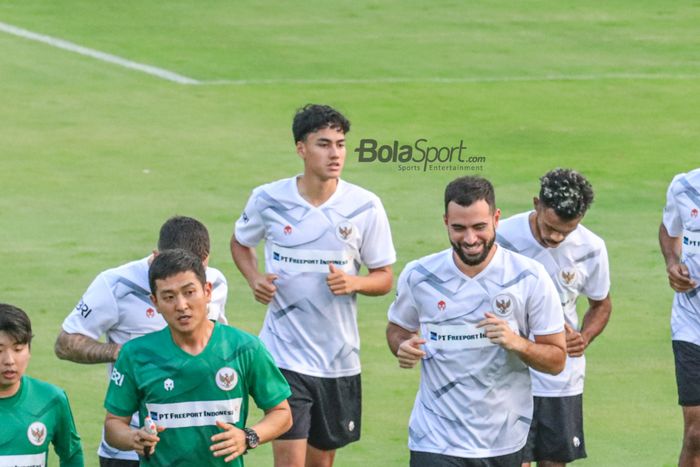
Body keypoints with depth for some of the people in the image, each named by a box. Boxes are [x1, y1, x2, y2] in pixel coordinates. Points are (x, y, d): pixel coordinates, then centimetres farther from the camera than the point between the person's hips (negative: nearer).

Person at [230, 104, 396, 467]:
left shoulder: (365, 207, -4)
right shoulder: (268, 199, -6)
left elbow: (384, 278, 4)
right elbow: (240, 242, 15)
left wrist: (354, 282, -18)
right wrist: (254, 279, -5)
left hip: (339, 357, 2)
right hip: (285, 352, -2)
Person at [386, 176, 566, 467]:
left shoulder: (529, 278, -6)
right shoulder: (417, 276, -3)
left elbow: (556, 360, -2)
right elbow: (398, 328, 17)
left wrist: (517, 343, -23)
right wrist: (402, 347, -8)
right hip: (435, 441, -1)